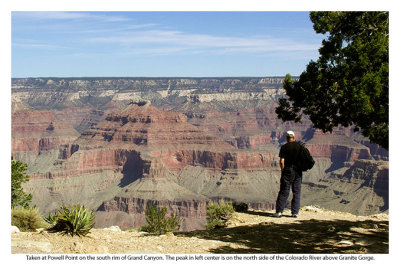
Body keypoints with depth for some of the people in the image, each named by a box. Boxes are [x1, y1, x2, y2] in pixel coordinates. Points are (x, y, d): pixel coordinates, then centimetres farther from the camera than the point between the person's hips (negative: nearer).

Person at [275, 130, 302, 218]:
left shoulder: (284, 147, -5)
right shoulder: (300, 146, 4)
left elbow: (281, 161, -10)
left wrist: (282, 171, 1)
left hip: (287, 171, -2)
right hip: (298, 171, 2)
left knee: (284, 192, 2)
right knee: (296, 192, 7)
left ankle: (279, 211, -2)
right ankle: (295, 212, 6)